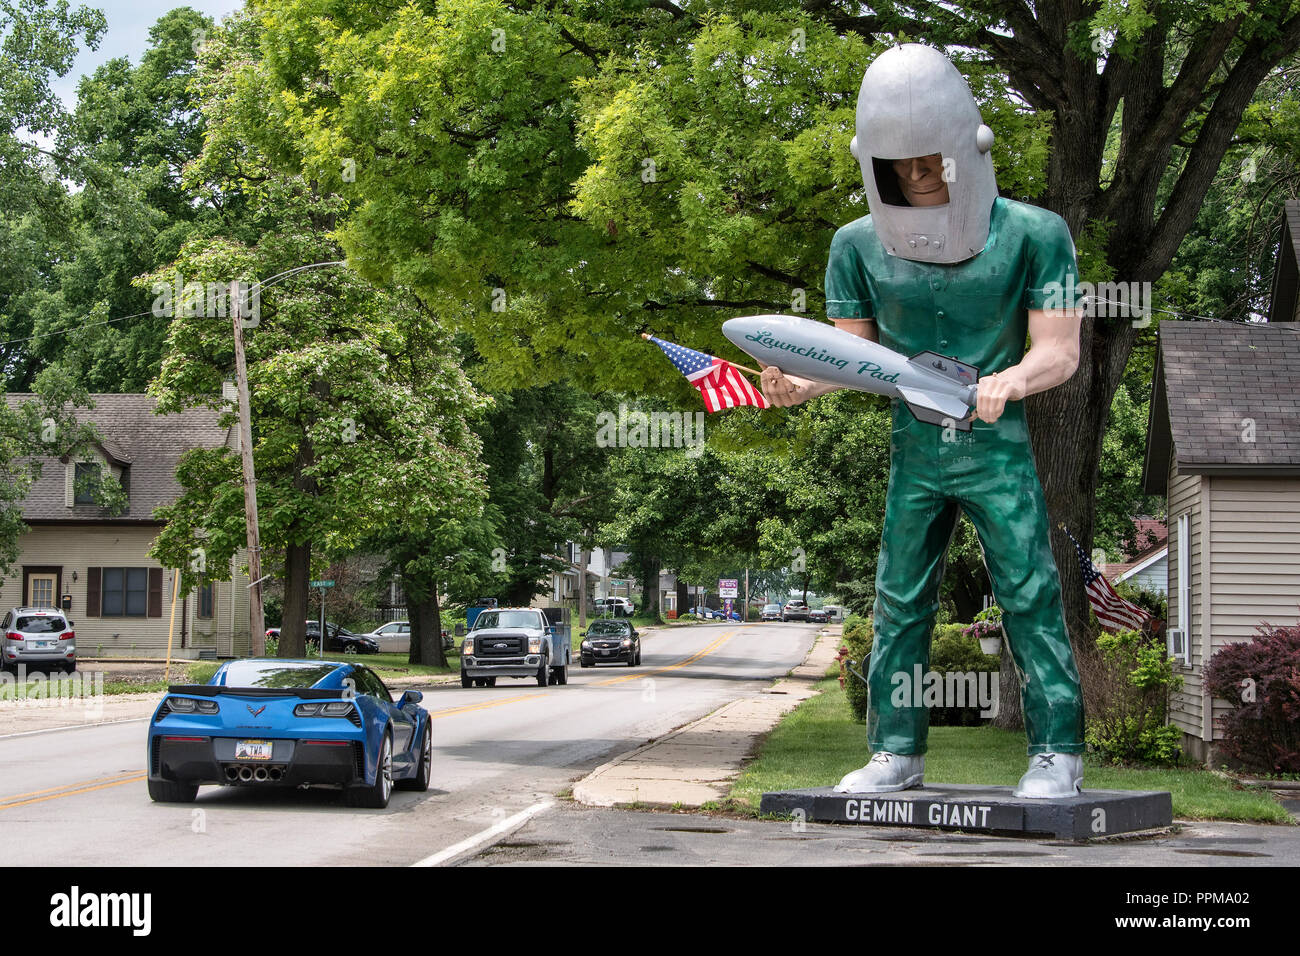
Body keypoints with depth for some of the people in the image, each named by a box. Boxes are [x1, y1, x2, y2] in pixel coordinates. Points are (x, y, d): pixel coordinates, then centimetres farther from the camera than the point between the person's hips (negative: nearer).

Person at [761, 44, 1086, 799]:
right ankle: (897, 753, 14)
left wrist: (1012, 380, -34)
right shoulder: (859, 246, -2)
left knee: (1030, 595, -4)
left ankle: (1058, 751, 4)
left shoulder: (1032, 235, -11)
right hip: (916, 453, 3)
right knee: (900, 602, 6)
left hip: (999, 450, -3)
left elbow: (1059, 348, -12)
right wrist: (802, 384, -15)